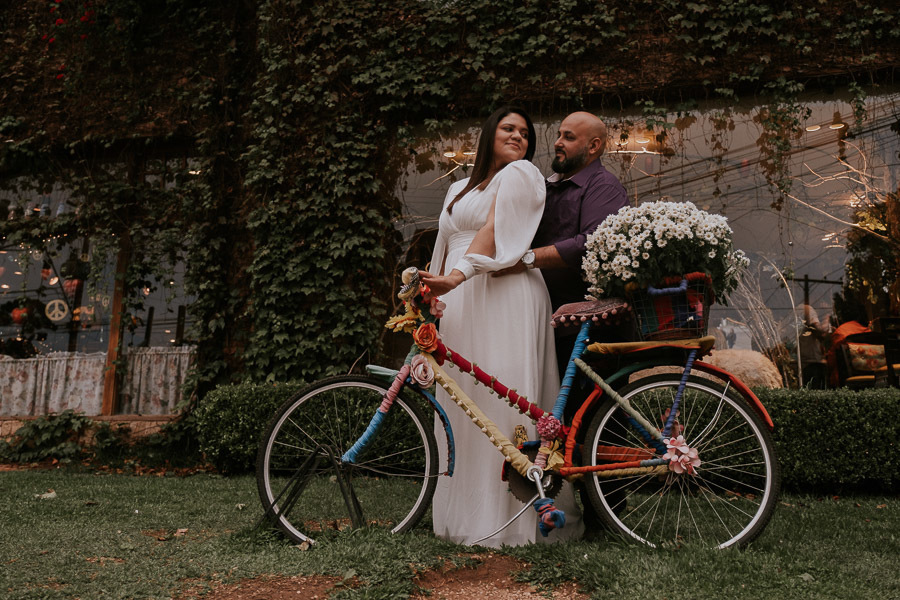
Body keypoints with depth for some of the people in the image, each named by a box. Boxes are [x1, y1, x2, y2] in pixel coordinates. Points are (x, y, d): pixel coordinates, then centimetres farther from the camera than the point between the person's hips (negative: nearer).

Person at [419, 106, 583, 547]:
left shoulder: (520, 173, 4)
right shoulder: (459, 190, 27)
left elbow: (496, 231, -11)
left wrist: (459, 275, -24)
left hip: (503, 297, -7)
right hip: (458, 303, 7)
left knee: (503, 401, -9)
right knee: (462, 405, 7)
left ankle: (511, 515, -4)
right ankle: (465, 513, 15)